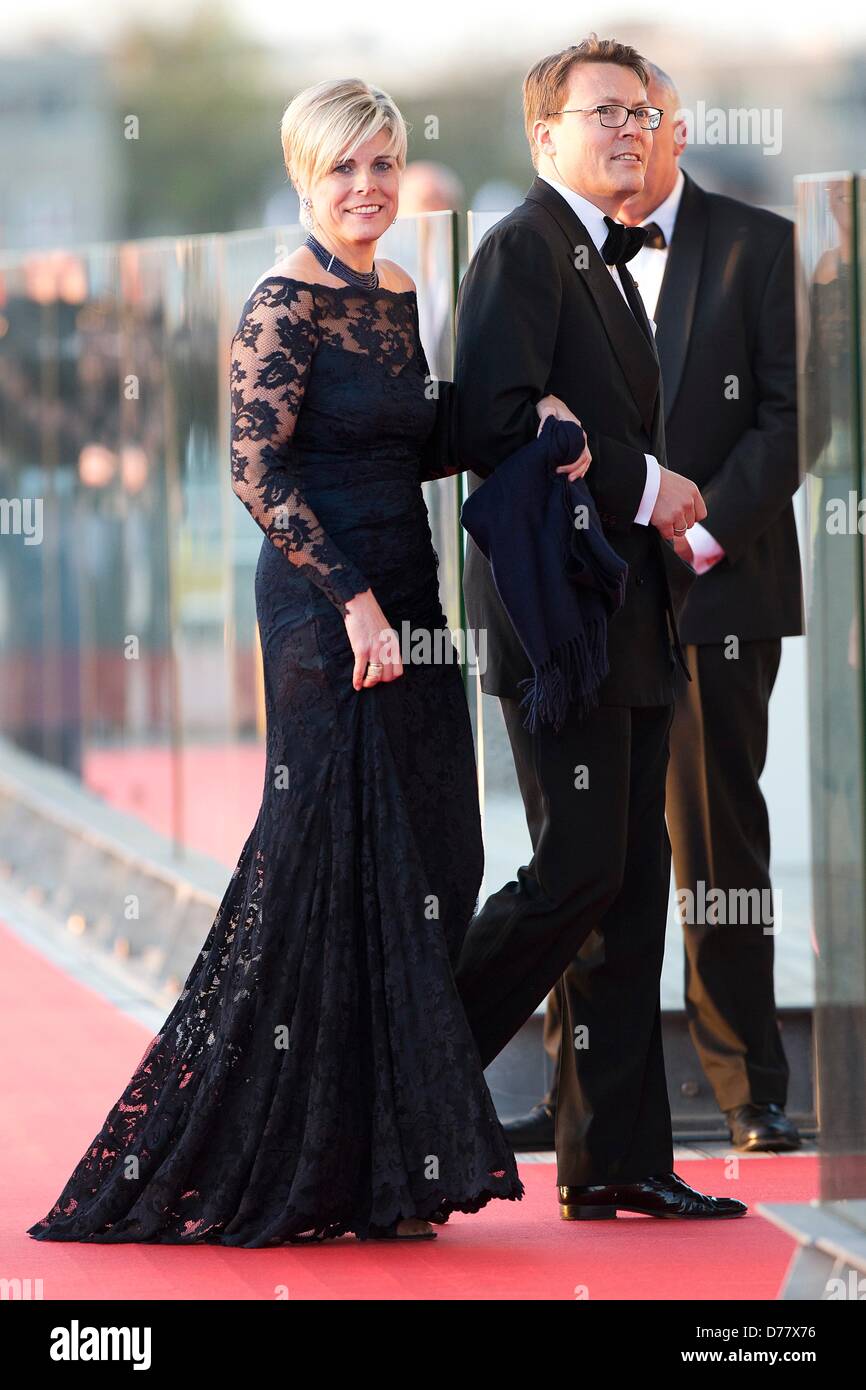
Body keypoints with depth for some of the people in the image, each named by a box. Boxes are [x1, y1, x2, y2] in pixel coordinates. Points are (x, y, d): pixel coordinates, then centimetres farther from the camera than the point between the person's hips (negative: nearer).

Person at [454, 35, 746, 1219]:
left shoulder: (608, 264, 21)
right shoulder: (523, 248, -9)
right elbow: (496, 423, -21)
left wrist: (667, 506, 9)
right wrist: (642, 487, -16)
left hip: (630, 623, 10)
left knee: (634, 885, 6)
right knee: (580, 872, -12)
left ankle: (615, 1161, 8)